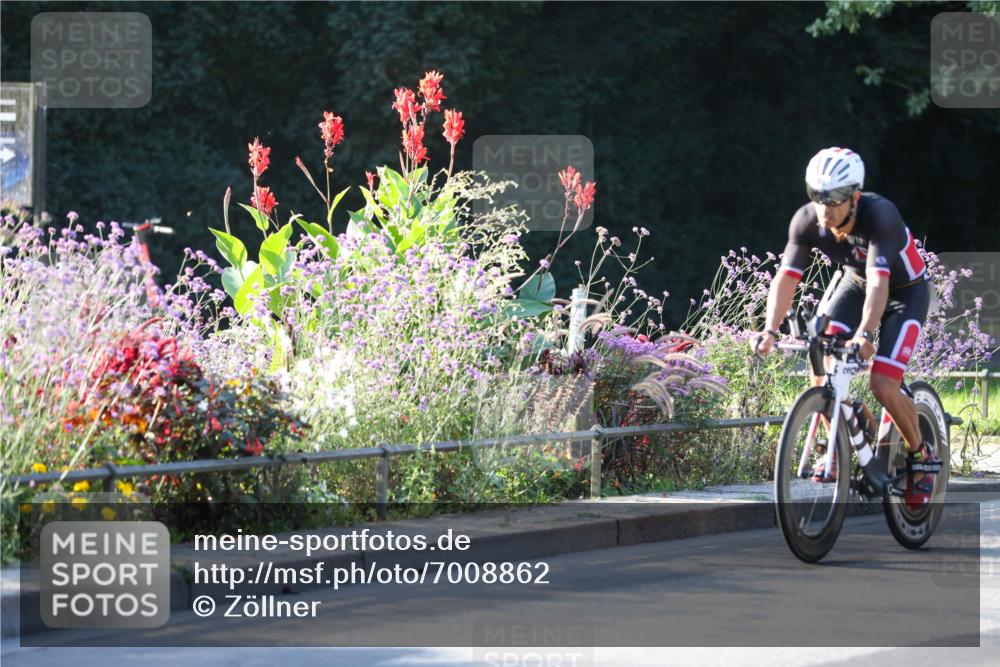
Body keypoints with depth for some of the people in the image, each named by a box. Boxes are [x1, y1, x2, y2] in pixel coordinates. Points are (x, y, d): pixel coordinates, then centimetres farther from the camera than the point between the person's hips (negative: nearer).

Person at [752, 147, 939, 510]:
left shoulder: (880, 215, -37)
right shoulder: (806, 221, -23)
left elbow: (879, 283, -45)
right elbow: (786, 277, -24)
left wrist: (864, 334, -59)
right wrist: (770, 331, -38)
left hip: (905, 291, -5)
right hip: (854, 281, 5)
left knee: (882, 385, -18)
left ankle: (922, 456, 7)